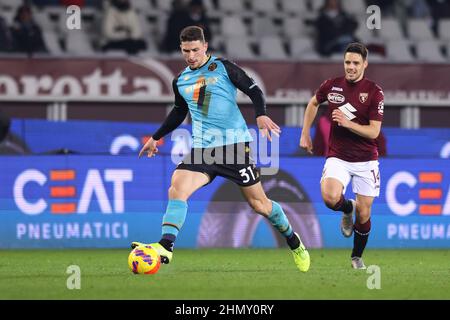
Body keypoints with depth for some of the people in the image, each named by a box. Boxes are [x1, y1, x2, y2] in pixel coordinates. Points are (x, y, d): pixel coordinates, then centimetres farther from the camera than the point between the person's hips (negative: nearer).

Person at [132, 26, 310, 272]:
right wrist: (156, 138, 34)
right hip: (202, 148, 4)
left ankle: (294, 242, 25)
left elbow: (253, 90, -3)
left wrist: (261, 115, -21)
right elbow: (179, 112, 30)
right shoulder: (180, 81, 13)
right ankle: (165, 248, -27)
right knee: (177, 188, -22)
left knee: (258, 203, 2)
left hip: (234, 142, -4)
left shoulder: (223, 67, -1)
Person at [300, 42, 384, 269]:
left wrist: (347, 123, -25)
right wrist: (305, 134, 18)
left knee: (364, 214, 2)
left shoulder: (374, 92, -8)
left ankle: (357, 256, 27)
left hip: (366, 160, -1)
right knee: (330, 197, -27)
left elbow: (373, 131, -12)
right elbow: (313, 103, 22)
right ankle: (347, 208, 10)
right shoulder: (332, 86, 0)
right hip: (338, 157, 1)